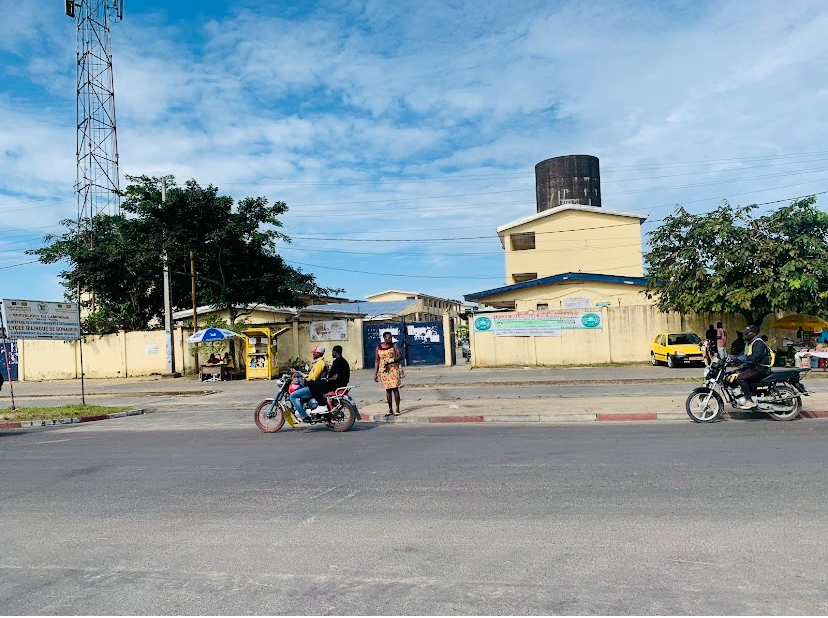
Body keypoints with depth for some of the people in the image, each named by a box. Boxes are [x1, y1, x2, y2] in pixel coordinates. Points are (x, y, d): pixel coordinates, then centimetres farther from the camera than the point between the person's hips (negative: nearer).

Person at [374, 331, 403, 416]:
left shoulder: (394, 346, 3)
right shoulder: (378, 348, 7)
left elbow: (400, 356, -3)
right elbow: (376, 361, 9)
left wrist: (390, 361, -16)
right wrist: (375, 374, 5)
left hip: (394, 369, -2)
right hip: (384, 371, 2)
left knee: (395, 388, -7)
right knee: (388, 389, 5)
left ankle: (397, 409, -2)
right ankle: (390, 410, 12)